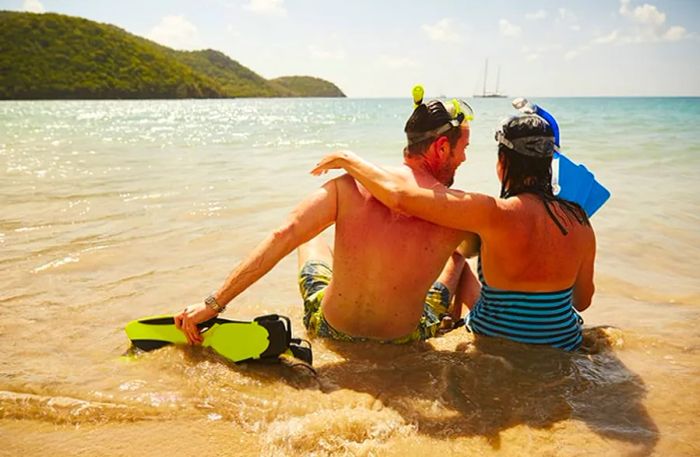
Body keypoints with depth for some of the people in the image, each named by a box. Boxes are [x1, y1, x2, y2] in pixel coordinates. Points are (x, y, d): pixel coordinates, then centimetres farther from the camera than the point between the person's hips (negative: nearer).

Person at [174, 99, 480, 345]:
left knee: (311, 243, 31)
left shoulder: (351, 185, -16)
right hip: (405, 339, 0)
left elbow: (282, 237, -18)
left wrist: (213, 304, -14)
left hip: (332, 329, 1)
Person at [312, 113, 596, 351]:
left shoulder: (497, 214, -25)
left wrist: (346, 159, -12)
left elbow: (399, 196, -27)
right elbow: (583, 300, 4)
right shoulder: (579, 220, -9)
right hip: (564, 349, 4)